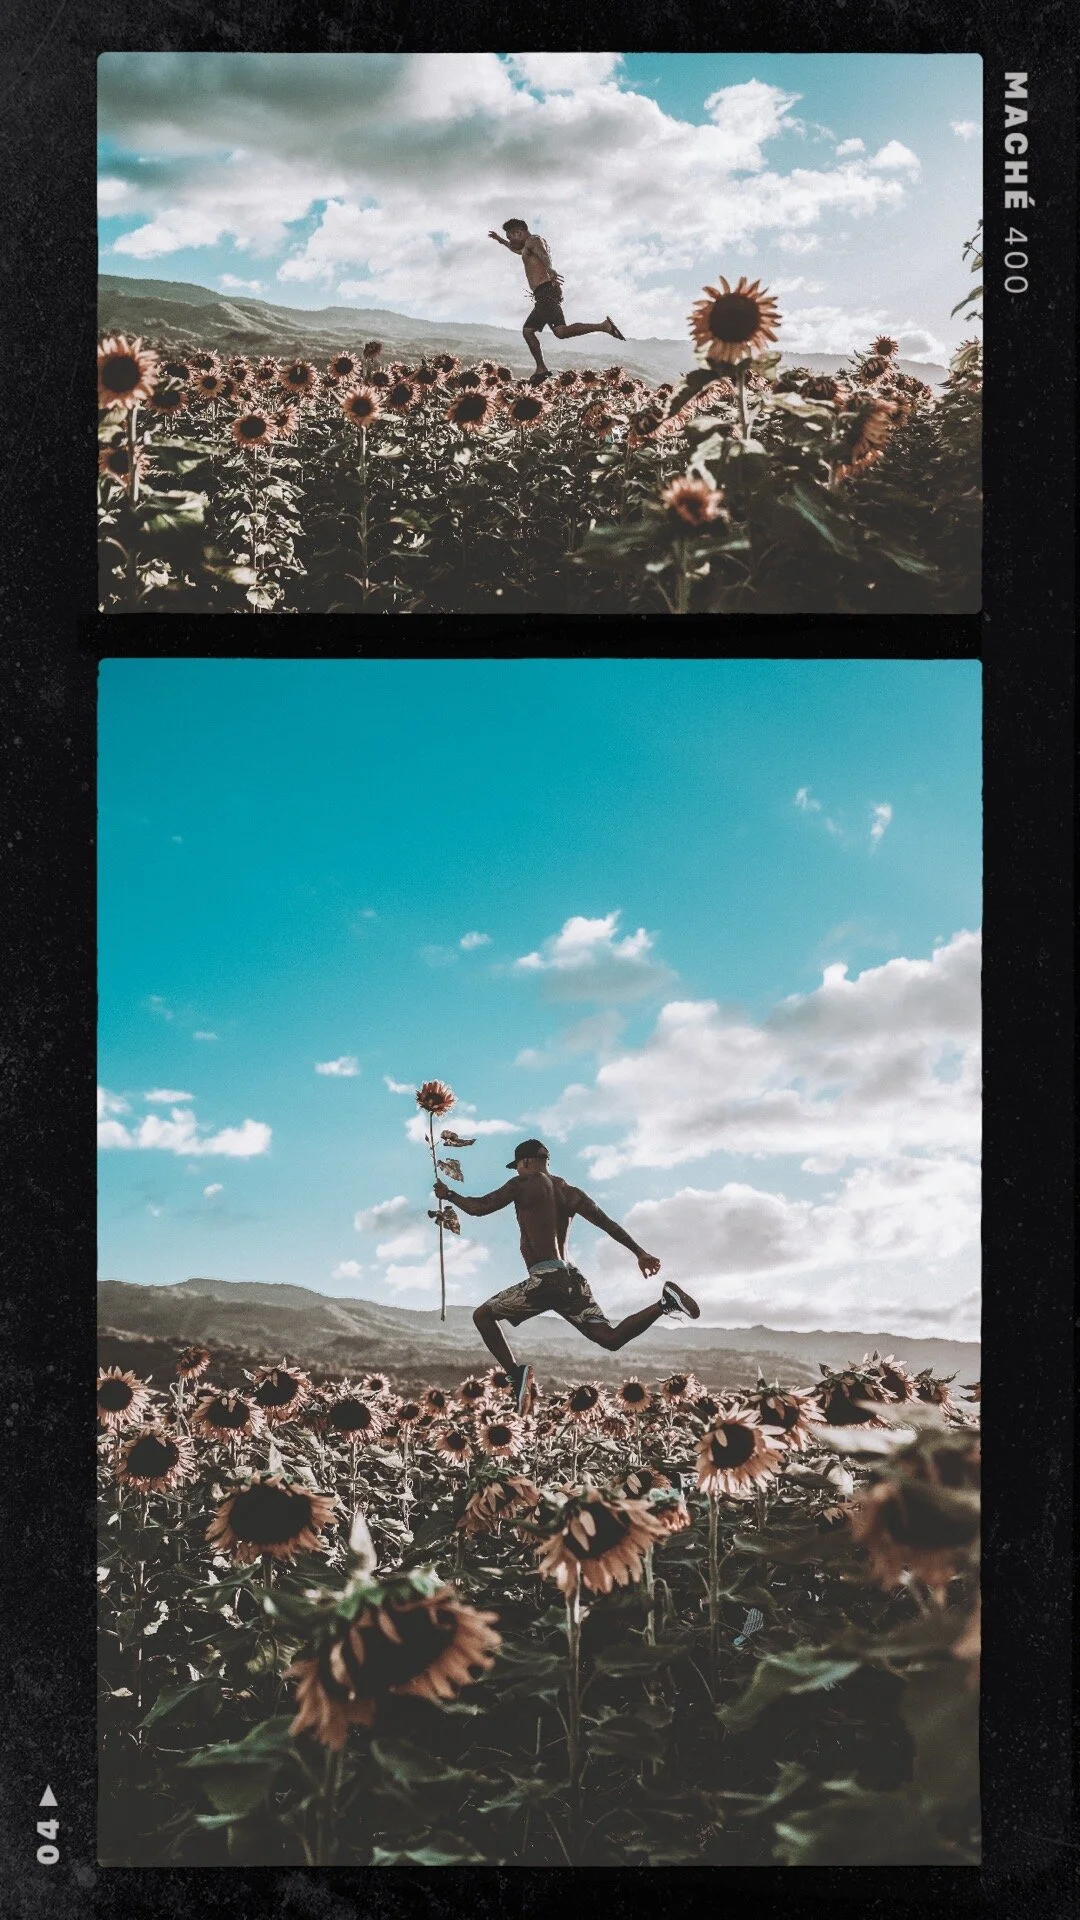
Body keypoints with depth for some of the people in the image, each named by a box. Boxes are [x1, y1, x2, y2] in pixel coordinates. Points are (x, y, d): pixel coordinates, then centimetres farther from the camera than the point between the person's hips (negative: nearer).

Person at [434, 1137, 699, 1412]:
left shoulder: (523, 1184, 2)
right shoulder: (567, 1191, 19)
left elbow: (479, 1207, 3)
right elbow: (607, 1223, 10)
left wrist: (448, 1195, 21)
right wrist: (639, 1253, 6)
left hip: (545, 1279, -6)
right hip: (572, 1277, 6)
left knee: (482, 1316, 8)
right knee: (611, 1339, -1)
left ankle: (516, 1373, -11)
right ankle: (665, 1302, -20)